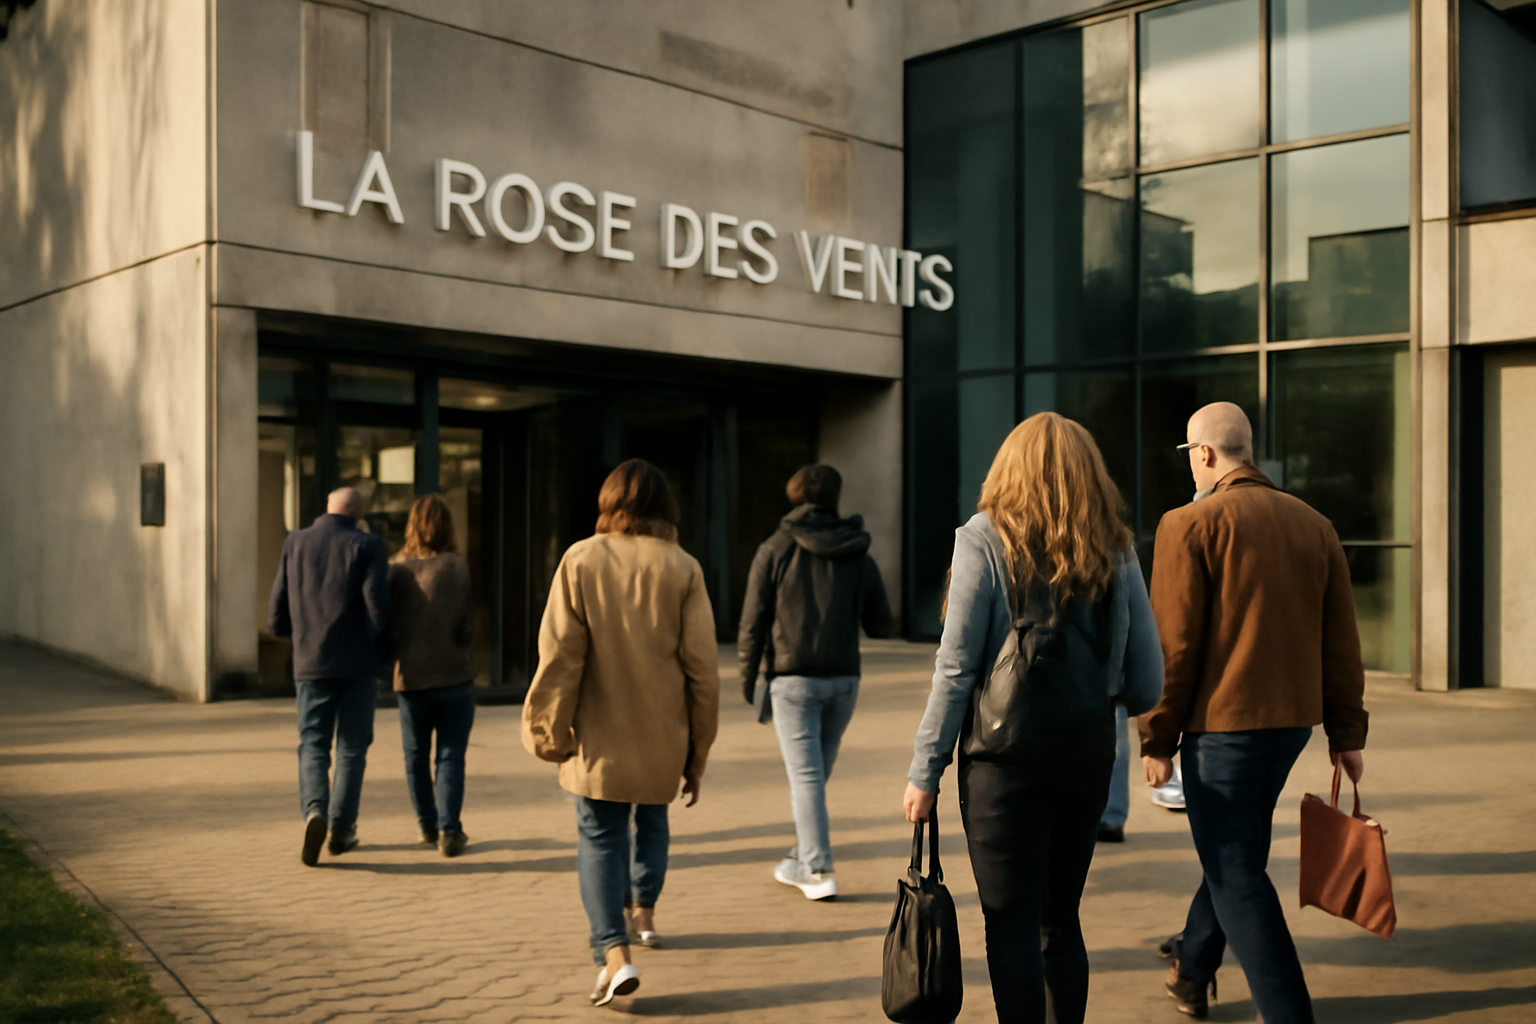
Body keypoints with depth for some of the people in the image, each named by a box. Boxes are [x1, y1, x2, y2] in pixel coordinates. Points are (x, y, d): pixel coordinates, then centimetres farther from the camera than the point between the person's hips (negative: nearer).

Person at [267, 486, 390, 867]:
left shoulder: (294, 543, 5)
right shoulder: (367, 546, -4)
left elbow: (276, 620, 5)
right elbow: (378, 611, -14)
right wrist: (375, 645, 6)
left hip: (311, 664, 2)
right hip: (359, 664, -2)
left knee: (313, 743, 9)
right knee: (352, 747, 11)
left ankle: (314, 811, -15)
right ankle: (341, 828, 14)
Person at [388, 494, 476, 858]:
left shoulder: (395, 568, -2)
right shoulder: (456, 565, -8)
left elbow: (387, 627, 0)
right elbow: (466, 628, -11)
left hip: (411, 678, 2)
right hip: (454, 676, -2)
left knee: (416, 755, 16)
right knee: (451, 756, 5)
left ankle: (428, 825, 26)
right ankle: (449, 831, 1)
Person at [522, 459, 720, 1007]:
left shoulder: (580, 560, -6)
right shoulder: (683, 569, -4)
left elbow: (560, 654, -9)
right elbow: (702, 667, -4)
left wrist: (551, 731, 1)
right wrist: (698, 752, 4)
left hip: (600, 735, -2)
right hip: (662, 735, 2)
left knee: (599, 835, 5)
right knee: (652, 816, 25)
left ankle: (614, 953, -6)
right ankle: (645, 911, 40)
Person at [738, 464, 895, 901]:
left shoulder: (775, 550, -3)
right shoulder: (859, 555, 5)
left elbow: (753, 622, -5)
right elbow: (882, 625, 6)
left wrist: (748, 677, 5)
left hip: (793, 679, -3)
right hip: (843, 679, 4)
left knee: (805, 775, -1)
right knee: (818, 771, 17)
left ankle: (819, 871, -6)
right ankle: (801, 859, 30)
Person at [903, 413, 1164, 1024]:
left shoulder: (984, 540, -7)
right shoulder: (1115, 550, 2)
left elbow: (955, 669, -11)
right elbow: (1146, 686, 3)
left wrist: (924, 772, -5)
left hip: (1007, 756, -4)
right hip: (1088, 756, 4)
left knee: (1013, 927, 4)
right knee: (1061, 920, 18)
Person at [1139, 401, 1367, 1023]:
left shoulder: (1190, 524, -11)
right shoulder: (1314, 524, 7)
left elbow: (1174, 644, -14)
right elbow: (1340, 640, 8)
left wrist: (1157, 739, -7)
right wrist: (1346, 732, 14)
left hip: (1220, 723, -7)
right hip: (1292, 719, 8)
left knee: (1237, 876, 1)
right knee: (1237, 848, 24)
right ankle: (1192, 968, 42)